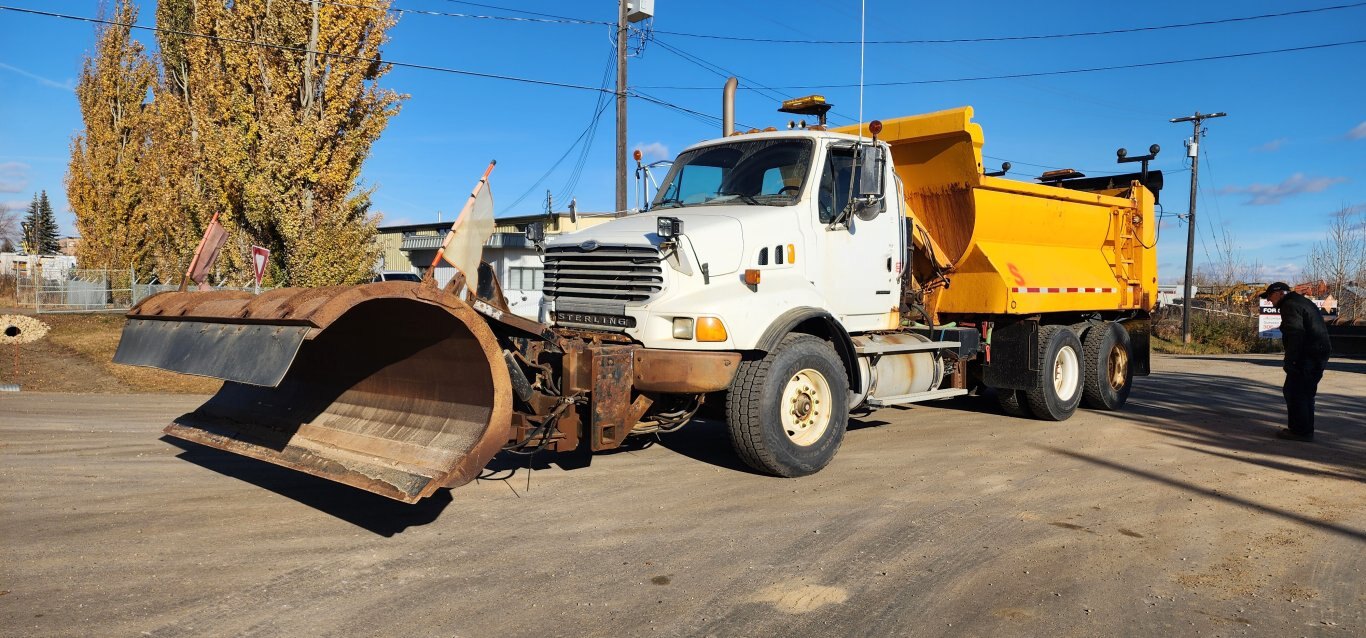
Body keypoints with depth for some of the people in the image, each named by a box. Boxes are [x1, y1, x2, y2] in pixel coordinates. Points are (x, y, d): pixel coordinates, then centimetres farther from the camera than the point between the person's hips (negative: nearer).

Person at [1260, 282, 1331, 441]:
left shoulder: (1290, 305, -10)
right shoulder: (1304, 302, 22)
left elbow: (1295, 334, -22)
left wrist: (1290, 361, -22)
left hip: (1307, 356, -10)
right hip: (1319, 356, 10)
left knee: (1294, 393, -5)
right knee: (1305, 394, 16)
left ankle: (1300, 430, -3)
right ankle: (1306, 430, 22)